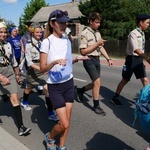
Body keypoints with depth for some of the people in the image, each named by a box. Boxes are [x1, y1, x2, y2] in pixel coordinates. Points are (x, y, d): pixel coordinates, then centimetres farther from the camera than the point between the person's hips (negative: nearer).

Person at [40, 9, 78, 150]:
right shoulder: (47, 42, -14)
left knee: (67, 120, 11)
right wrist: (54, 62, -31)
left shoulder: (67, 40, 4)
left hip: (69, 83, 6)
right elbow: (42, 68, -14)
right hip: (55, 86, -6)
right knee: (64, 124, -5)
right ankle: (49, 137, 27)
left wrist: (76, 59, -3)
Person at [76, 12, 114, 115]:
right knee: (97, 82, -12)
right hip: (89, 60, -8)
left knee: (95, 83, 13)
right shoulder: (85, 34, -12)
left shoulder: (98, 33, 12)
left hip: (97, 60, 8)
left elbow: (101, 48, 16)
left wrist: (108, 58, 7)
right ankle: (96, 106, 5)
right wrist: (97, 43, -17)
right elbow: (83, 51, -16)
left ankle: (81, 90, 39)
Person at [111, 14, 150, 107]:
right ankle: (115, 98, 22)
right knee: (125, 80, 5)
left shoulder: (142, 34, 10)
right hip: (132, 59, -7)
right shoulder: (133, 34, -16)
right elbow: (136, 49, -30)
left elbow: (141, 49, 15)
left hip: (139, 59, 7)